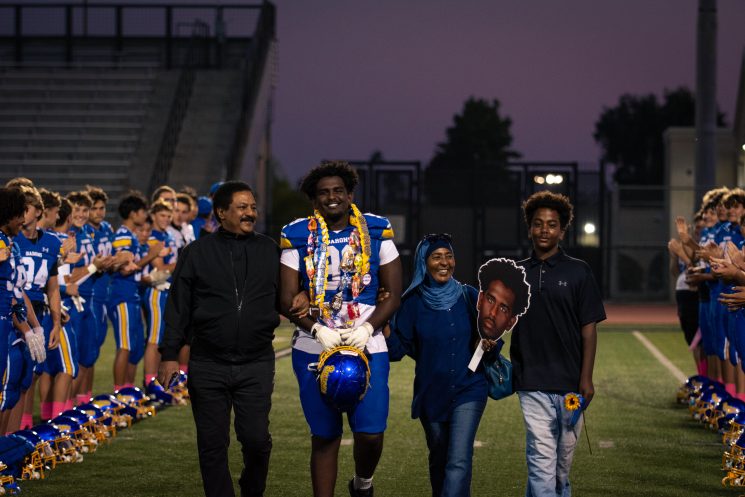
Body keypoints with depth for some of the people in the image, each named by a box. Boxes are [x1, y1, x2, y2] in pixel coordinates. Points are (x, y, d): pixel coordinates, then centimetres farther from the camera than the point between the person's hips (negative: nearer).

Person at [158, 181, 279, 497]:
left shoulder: (270, 251, 8)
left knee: (256, 438, -4)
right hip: (208, 367, 0)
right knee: (213, 444, 3)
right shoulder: (197, 253, 4)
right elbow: (178, 307, 5)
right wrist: (169, 354, 0)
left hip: (256, 366, 0)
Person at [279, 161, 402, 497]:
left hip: (367, 347, 0)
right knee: (324, 435, 6)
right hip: (314, 349, 0)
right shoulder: (298, 237, 2)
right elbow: (287, 300, -1)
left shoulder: (376, 233, 3)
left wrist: (367, 329, -12)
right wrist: (319, 331, -15)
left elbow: (394, 294, 3)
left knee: (370, 433, -8)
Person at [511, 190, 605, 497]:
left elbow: (589, 328, 0)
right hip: (532, 382, 0)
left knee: (563, 456, 10)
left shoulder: (578, 272, 2)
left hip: (569, 380, 0)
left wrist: (586, 378, -6)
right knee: (541, 457, -8)